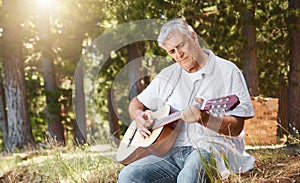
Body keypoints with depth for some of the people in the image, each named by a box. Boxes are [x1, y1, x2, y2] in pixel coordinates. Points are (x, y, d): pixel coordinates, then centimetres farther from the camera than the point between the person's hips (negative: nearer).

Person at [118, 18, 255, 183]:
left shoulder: (227, 72, 2)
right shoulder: (168, 75, 18)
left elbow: (236, 127, -5)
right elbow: (136, 103, 27)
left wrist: (204, 119, -24)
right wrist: (138, 116, 2)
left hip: (212, 149, -5)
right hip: (172, 151, 5)